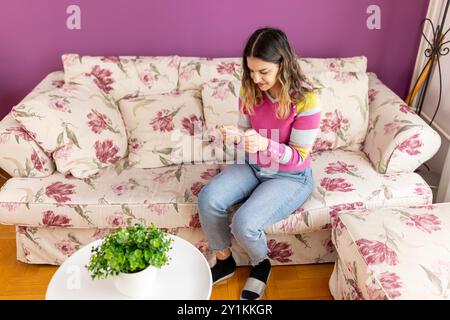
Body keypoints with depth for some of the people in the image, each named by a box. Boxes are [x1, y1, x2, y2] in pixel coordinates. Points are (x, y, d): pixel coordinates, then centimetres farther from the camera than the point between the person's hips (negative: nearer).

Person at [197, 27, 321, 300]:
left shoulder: (306, 99, -23)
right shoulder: (250, 90, -7)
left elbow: (298, 157, -18)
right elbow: (247, 132, 5)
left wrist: (265, 144, -36)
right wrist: (235, 136, -19)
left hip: (291, 177, -5)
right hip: (252, 166, 5)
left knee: (244, 223, -26)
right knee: (207, 199, -20)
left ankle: (261, 264, 11)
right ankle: (225, 262, 7)